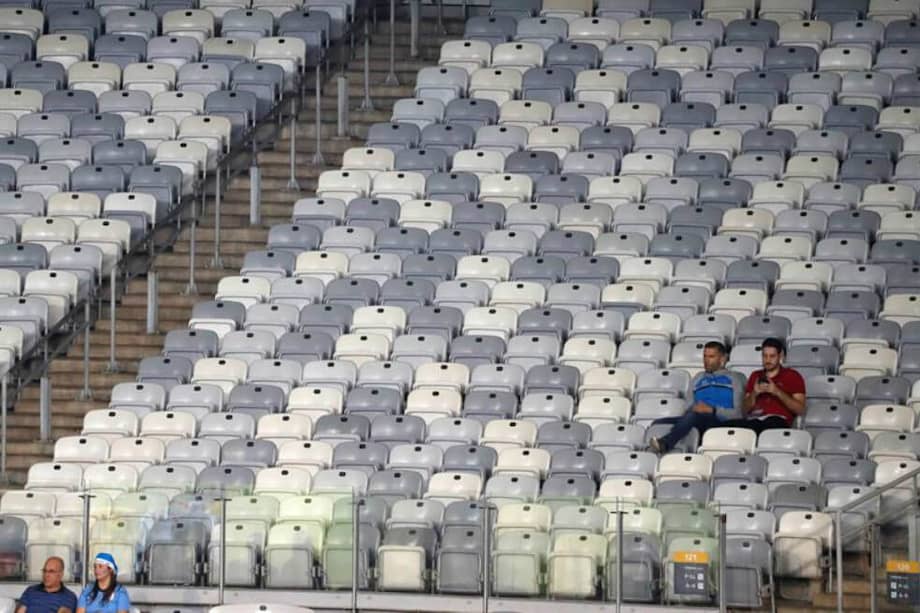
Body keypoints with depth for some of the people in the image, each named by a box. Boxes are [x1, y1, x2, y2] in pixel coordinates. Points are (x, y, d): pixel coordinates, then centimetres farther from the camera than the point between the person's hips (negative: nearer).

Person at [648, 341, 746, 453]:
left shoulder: (733, 379, 16)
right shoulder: (698, 378, 33)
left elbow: (738, 413, 3)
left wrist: (712, 410, -12)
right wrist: (693, 409, -1)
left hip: (720, 422, -6)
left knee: (692, 416, -40)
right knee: (658, 423, -21)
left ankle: (664, 443, -62)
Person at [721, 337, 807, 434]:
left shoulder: (792, 376, 17)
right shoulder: (755, 376, 29)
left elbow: (800, 409, 4)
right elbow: (744, 411, 22)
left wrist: (777, 392, -6)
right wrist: (754, 394, 2)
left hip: (777, 420, -4)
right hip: (753, 419, 4)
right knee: (728, 425, -31)